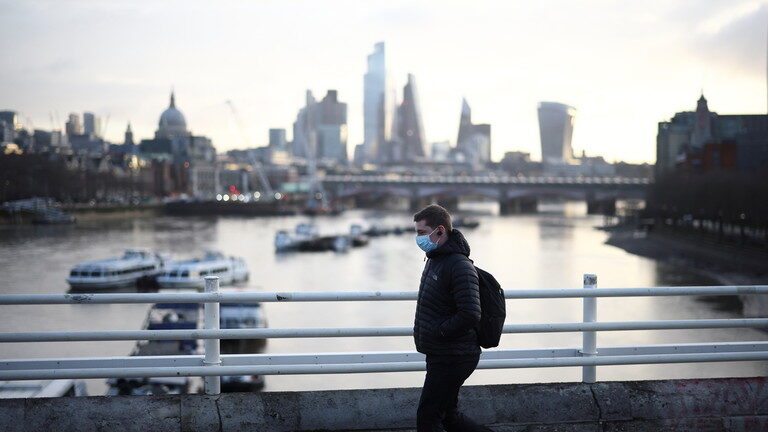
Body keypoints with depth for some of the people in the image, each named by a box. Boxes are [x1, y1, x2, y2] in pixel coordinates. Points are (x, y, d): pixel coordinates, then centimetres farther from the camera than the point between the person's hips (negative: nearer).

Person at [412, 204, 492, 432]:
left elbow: (470, 315, -28)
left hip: (452, 359, -10)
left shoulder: (460, 266, -20)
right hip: (439, 355, 10)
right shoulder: (434, 258, 12)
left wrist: (438, 332, -17)